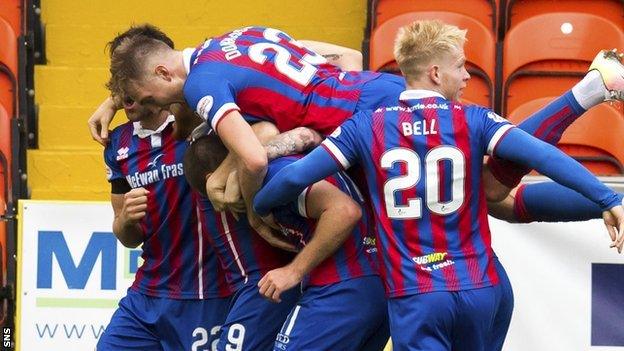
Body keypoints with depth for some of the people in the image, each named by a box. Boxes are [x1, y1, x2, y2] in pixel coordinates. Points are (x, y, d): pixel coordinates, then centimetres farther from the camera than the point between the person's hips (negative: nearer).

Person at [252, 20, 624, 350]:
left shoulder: (367, 126, 0)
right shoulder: (473, 121, -2)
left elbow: (296, 176, -1)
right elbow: (542, 155, -14)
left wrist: (257, 210, 19)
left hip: (413, 295, -1)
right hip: (477, 287, 1)